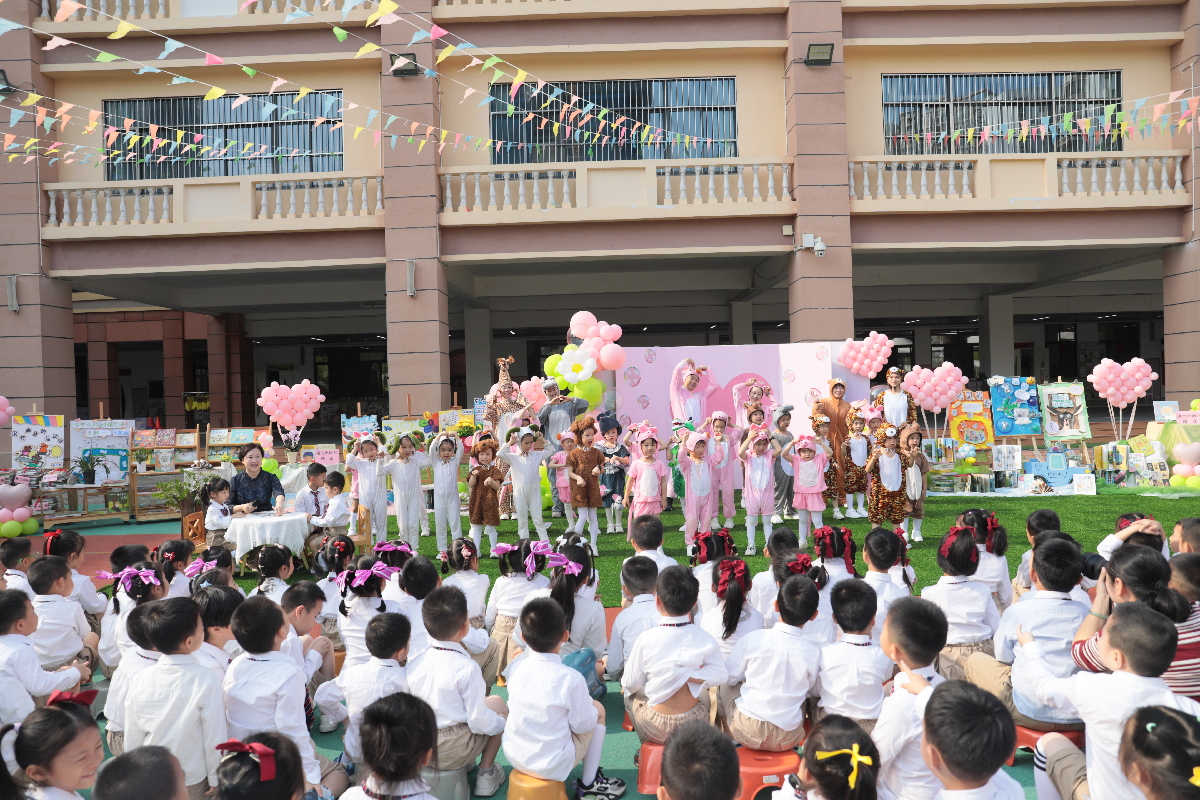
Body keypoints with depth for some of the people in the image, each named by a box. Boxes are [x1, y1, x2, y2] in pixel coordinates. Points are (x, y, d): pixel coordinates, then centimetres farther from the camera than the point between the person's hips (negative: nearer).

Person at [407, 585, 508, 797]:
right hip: (451, 753, -5)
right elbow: (479, 722, -16)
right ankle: (485, 775, 17)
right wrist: (502, 723, 4)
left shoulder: (413, 663, -5)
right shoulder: (468, 668, -20)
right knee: (498, 703, 16)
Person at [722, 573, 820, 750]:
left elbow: (730, 676, -2)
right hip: (788, 739, 2)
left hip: (747, 732, -2)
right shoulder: (812, 652, -10)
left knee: (726, 686, 25)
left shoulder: (753, 639, -14)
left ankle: (731, 741, 36)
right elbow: (813, 689, 6)